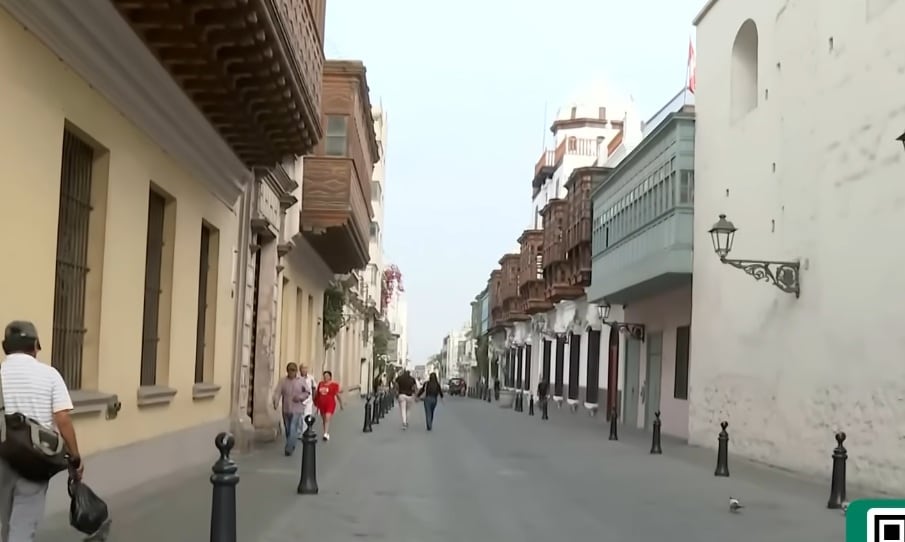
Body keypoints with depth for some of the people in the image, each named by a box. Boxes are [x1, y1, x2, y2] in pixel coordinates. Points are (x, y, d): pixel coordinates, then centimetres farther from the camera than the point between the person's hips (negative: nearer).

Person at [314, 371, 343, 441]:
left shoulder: (334, 384, -8)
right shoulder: (320, 383, 7)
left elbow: (338, 395, -3)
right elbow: (317, 394, 16)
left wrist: (341, 404, 1)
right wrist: (316, 403, 20)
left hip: (330, 404, -6)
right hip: (321, 404, 6)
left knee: (327, 419, -17)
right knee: (323, 419, 14)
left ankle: (326, 434, -22)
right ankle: (326, 433, 28)